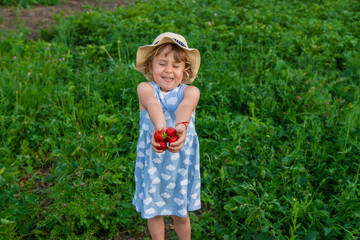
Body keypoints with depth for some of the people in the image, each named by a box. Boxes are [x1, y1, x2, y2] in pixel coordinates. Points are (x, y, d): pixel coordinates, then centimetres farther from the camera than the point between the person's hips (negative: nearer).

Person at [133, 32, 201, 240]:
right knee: (153, 212, 18)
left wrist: (181, 126, -57)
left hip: (181, 163, 0)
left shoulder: (190, 91, -10)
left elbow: (185, 107, -34)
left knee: (179, 213, 16)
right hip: (151, 163, 0)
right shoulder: (145, 88, -11)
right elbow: (153, 105, -35)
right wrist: (159, 127, -57)